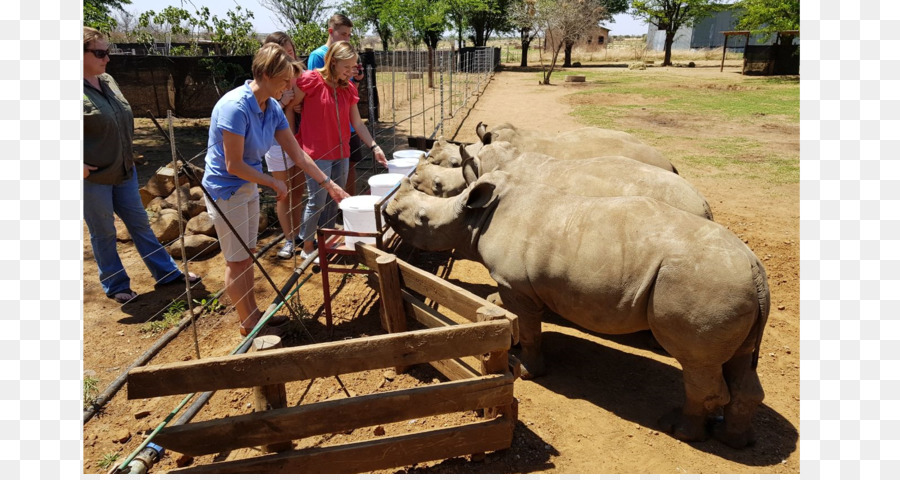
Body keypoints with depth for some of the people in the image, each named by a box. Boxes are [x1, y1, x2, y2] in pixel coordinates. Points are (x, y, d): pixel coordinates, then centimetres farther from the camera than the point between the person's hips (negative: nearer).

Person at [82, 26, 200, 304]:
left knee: (140, 223, 15)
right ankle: (115, 286, 23)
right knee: (103, 233, 8)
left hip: (124, 171, 7)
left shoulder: (108, 81, 6)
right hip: (93, 178, -7)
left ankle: (167, 272, 24)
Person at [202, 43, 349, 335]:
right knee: (237, 261, 7)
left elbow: (297, 154, 3)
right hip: (226, 190, -8)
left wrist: (329, 185, 3)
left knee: (247, 255, 18)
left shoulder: (272, 108, -3)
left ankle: (252, 312, 33)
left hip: (249, 188, 8)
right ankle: (248, 323, 22)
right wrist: (273, 183, -14)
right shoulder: (235, 107, -27)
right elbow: (234, 165, -25)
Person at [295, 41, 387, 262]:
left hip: (341, 152, 6)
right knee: (317, 201, -1)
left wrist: (374, 146, 2)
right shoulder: (311, 80, -11)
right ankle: (307, 247, 14)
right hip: (317, 152, -6)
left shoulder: (348, 88, 7)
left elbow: (357, 123, 9)